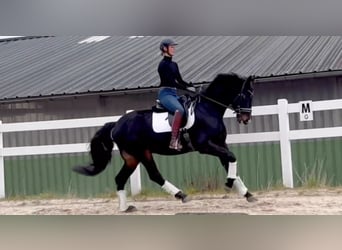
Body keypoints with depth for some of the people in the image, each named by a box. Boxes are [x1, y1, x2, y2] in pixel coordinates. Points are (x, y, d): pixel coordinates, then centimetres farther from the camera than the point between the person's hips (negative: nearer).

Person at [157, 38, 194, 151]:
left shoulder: (174, 64, 18)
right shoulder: (163, 64, -7)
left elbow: (180, 80, 17)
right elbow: (171, 82, -16)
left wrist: (193, 85, 2)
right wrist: (187, 88, -23)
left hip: (174, 93, 9)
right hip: (165, 93, -9)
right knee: (179, 109, -33)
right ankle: (173, 141, -34)